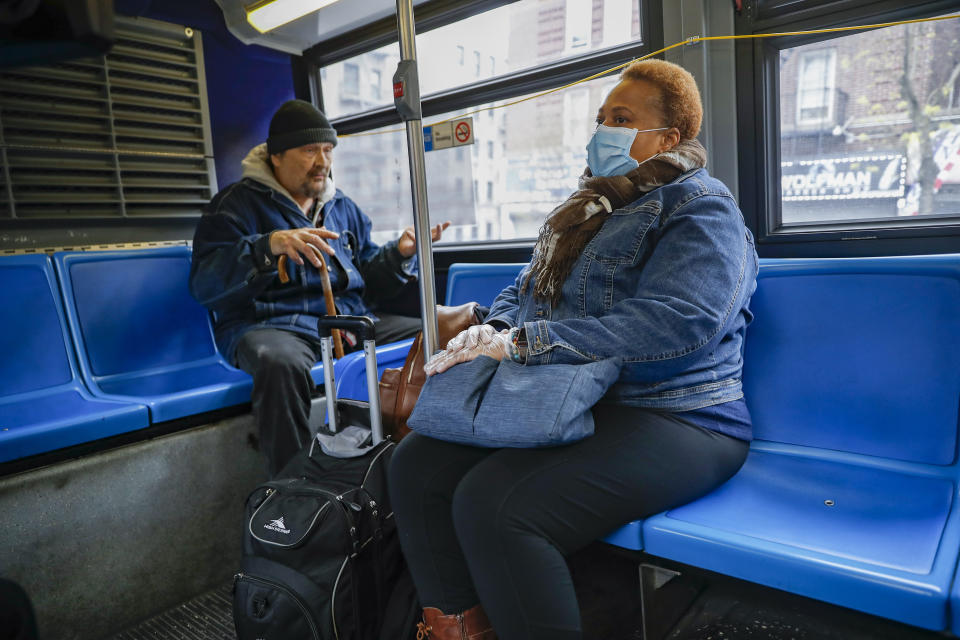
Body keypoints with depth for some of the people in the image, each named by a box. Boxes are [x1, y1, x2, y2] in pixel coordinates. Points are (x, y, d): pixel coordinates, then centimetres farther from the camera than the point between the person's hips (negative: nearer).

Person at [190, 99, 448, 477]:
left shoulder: (343, 207, 21)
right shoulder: (238, 203, 4)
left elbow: (368, 285, 22)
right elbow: (204, 285, -10)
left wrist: (399, 254, 2)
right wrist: (268, 247, -26)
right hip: (270, 323, -5)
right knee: (282, 363, -41)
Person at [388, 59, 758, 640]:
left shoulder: (700, 207, -5)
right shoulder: (592, 208, 22)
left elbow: (675, 322, -23)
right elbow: (523, 292, 23)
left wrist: (523, 342, -24)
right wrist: (494, 331, -3)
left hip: (670, 417, -8)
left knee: (495, 505, -30)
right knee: (417, 466, -7)